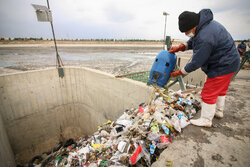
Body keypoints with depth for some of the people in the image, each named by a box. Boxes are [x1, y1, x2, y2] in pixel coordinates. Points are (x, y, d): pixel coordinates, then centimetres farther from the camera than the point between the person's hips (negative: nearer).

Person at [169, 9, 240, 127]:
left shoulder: (204, 38, -33)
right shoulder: (205, 24, 0)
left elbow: (196, 62, -26)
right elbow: (192, 42, 12)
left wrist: (180, 72, -14)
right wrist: (180, 47, -5)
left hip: (223, 66, -11)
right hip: (228, 62, 11)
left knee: (209, 93, -2)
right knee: (220, 89, 24)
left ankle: (206, 120, 14)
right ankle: (218, 112, 44)